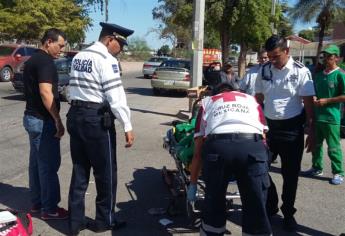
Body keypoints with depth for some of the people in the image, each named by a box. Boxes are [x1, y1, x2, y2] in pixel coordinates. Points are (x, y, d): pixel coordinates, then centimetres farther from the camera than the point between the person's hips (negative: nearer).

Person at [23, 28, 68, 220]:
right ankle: (49, 209, 7)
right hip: (43, 120, -10)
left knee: (37, 162, 16)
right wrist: (58, 120, -22)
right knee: (49, 165, -2)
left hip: (32, 117, 10)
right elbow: (45, 92, -26)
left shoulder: (33, 60, 15)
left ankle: (37, 202, 26)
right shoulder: (45, 61, -16)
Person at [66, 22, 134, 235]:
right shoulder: (107, 60, -12)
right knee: (106, 172, 7)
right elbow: (116, 97, -17)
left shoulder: (78, 57, 14)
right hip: (97, 119, -8)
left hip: (75, 115, 8)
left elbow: (76, 88, 14)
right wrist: (128, 126, -14)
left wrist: (80, 110, 17)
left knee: (80, 170, 14)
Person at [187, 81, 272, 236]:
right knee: (256, 209, 12)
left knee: (214, 205, 19)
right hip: (253, 146, 1)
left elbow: (198, 152, 30)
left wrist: (192, 184, 38)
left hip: (217, 146, 0)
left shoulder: (207, 102, 34)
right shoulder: (251, 100, 37)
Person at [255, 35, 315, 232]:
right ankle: (270, 204, 28)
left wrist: (312, 132, -7)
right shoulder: (264, 71, 2)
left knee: (291, 173, 7)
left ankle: (288, 213, 25)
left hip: (292, 129, -3)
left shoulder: (301, 72, -8)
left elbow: (309, 104, -6)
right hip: (268, 126, 3)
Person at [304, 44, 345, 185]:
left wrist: (326, 101, -15)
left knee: (333, 147, 0)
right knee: (316, 145, 16)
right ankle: (317, 168, 30)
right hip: (317, 116, 7)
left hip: (331, 118, -7)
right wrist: (314, 99, 1)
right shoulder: (319, 74, 12)